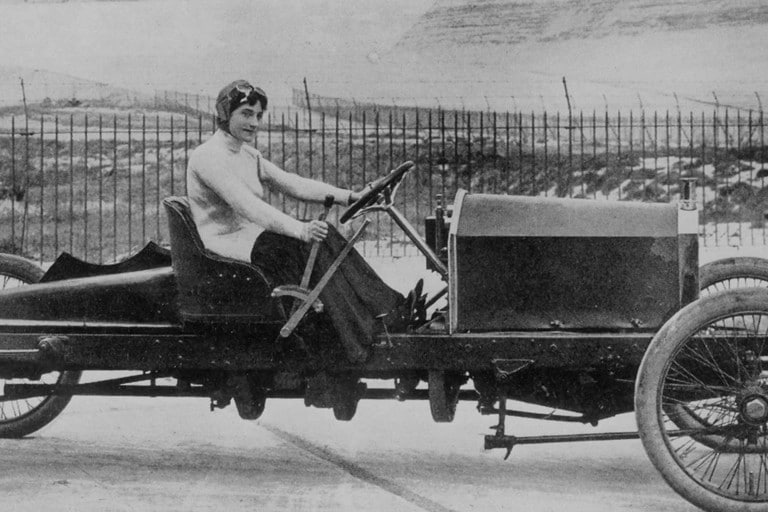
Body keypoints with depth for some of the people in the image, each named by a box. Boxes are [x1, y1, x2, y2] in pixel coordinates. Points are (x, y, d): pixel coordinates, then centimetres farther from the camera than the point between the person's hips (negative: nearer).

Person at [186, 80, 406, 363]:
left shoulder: (249, 155, 17)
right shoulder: (208, 156, -14)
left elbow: (290, 183, 8)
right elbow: (247, 206, -27)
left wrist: (349, 196, -5)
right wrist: (300, 229, -38)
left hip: (252, 238, 9)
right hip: (223, 244, -8)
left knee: (326, 237, -14)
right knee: (313, 244, -25)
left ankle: (388, 306, -21)